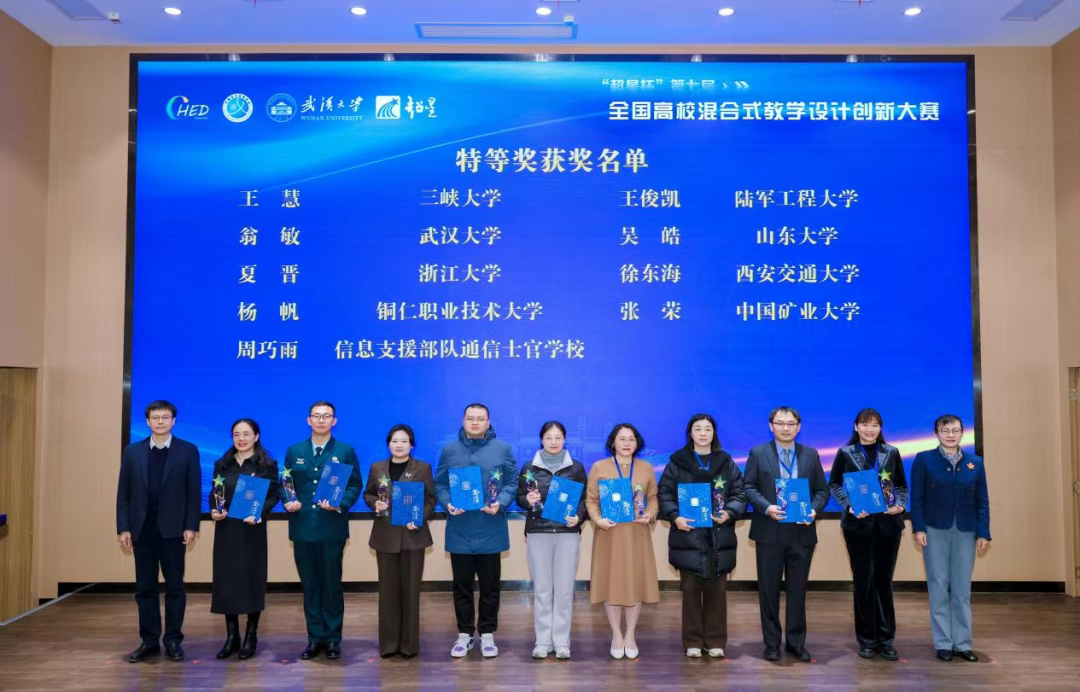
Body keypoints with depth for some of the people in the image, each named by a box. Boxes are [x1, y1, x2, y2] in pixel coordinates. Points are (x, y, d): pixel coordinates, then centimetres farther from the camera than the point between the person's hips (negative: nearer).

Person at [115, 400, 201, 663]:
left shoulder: (188, 451, 0)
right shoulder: (132, 451, 7)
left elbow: (194, 492, -2)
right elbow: (123, 493, 6)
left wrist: (191, 526, -8)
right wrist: (123, 528, -1)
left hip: (172, 529, -2)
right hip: (142, 529, 2)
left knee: (175, 586, 3)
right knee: (145, 587, 7)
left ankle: (173, 640, 12)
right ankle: (149, 641, 15)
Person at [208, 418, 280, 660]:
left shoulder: (267, 464, -1)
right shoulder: (222, 464, 10)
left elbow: (273, 495, -5)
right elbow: (214, 493, 11)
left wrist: (259, 515, -21)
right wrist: (213, 511, -9)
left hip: (252, 530, -3)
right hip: (226, 530, 3)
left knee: (252, 580, 2)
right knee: (225, 580, 3)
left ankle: (251, 636, 13)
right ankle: (231, 636, 14)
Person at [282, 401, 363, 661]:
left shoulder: (345, 451, 4)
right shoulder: (294, 451, 11)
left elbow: (355, 485, 1)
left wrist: (341, 503, -15)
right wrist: (288, 502, -7)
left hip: (332, 528, -2)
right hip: (302, 528, 2)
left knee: (332, 583, 3)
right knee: (309, 585, 7)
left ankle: (333, 638, 13)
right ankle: (315, 638, 17)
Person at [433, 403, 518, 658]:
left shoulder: (502, 450, 3)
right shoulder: (449, 451, 7)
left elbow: (512, 483, 2)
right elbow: (439, 484, 7)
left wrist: (500, 503, -15)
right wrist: (447, 504, -12)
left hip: (490, 531, -1)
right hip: (459, 531, 1)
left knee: (490, 586, 7)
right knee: (461, 586, 9)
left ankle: (487, 634, 20)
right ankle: (464, 634, 21)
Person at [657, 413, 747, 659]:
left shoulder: (726, 463, 8)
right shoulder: (677, 462, 3)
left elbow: (740, 494, 6)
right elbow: (664, 493, -1)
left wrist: (729, 512, -13)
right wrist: (675, 517, -17)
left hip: (719, 538, 2)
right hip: (688, 536, -1)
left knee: (717, 590, 6)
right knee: (690, 590, 3)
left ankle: (716, 641, 17)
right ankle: (693, 641, 13)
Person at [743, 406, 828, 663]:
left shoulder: (810, 455, 8)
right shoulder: (758, 453, 2)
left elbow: (822, 490, 8)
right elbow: (748, 487, -1)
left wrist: (814, 510, -10)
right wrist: (766, 507, -17)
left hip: (802, 532, 2)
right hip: (769, 532, -1)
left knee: (798, 590, 8)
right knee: (769, 590, 5)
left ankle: (796, 642, 20)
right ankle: (771, 643, 16)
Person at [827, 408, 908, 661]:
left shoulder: (891, 453, 6)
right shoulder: (846, 453, 1)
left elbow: (902, 485, 12)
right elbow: (833, 484, 5)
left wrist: (900, 504, -7)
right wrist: (848, 505, -10)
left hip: (888, 523, 2)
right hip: (858, 523, -1)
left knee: (884, 581, 6)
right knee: (863, 581, 4)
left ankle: (886, 639, 15)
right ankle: (866, 639, 14)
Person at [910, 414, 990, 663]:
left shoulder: (975, 463, 7)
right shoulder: (923, 460, 0)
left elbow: (982, 501, 6)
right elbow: (916, 497, -2)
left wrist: (983, 533, -1)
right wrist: (918, 528, -9)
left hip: (965, 531, 2)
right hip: (935, 531, -2)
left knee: (962, 589, 6)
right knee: (939, 588, 4)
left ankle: (962, 643, 15)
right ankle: (943, 643, 12)